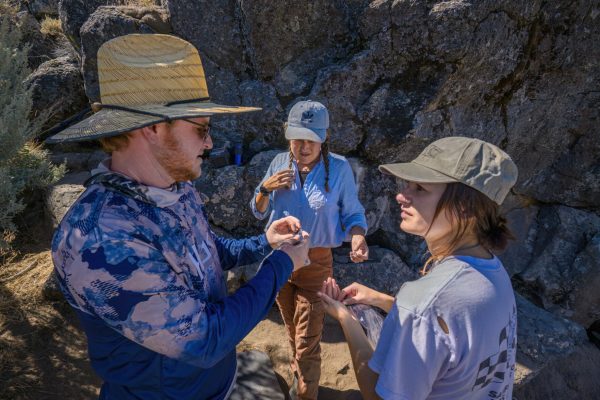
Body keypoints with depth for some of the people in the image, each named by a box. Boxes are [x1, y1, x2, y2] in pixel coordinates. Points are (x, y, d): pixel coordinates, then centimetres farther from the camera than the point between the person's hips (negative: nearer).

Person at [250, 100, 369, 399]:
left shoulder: (339, 168, -12)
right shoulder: (280, 162, -4)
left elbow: (352, 214, -5)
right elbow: (258, 212, 3)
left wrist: (357, 239, -26)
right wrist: (266, 189, -17)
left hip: (315, 263, -4)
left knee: (307, 343, 2)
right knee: (293, 332, 25)